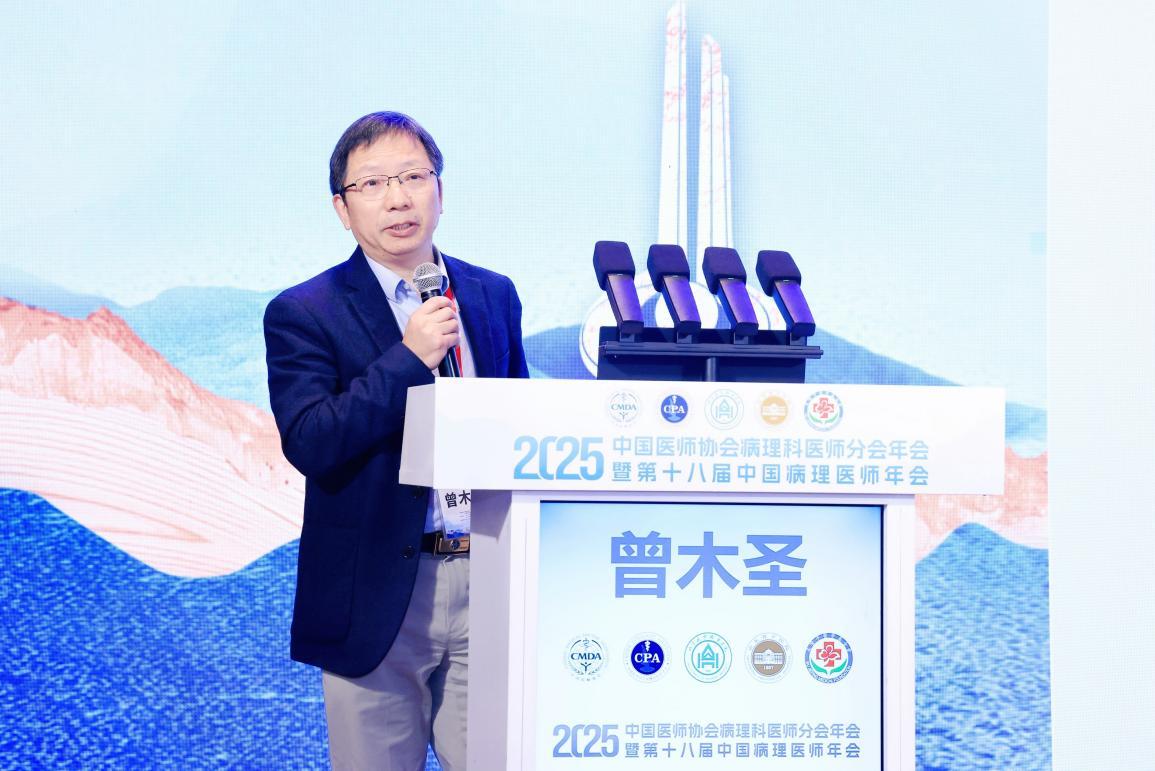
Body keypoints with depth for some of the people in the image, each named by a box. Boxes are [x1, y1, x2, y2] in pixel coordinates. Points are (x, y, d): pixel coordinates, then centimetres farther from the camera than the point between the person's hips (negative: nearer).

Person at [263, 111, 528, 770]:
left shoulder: (495, 295, 11)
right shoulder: (303, 314, -3)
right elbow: (307, 444, -15)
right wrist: (409, 358, -18)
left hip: (491, 584, 3)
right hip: (379, 595, -3)